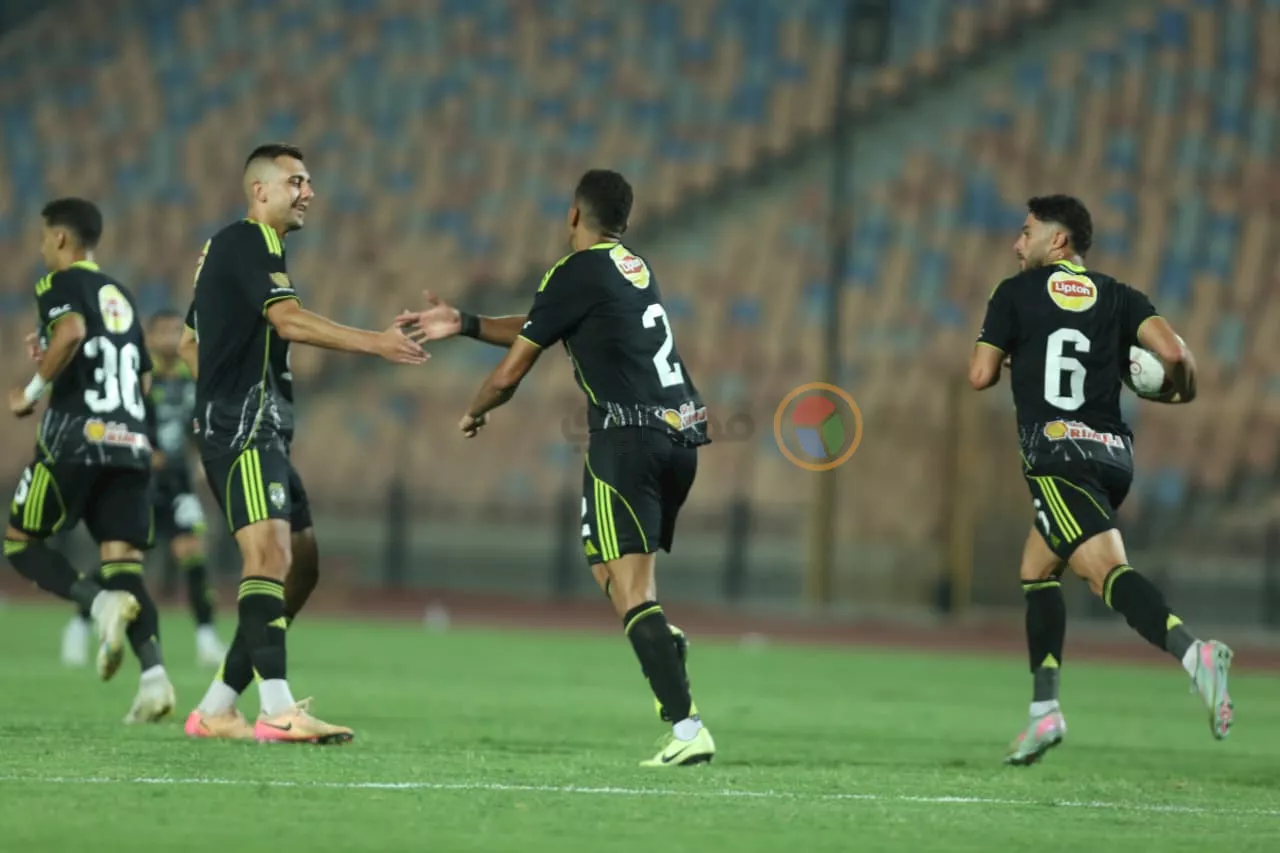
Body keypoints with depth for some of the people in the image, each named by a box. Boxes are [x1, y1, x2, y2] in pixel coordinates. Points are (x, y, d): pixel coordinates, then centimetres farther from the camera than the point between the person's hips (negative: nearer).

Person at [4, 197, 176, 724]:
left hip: (76, 437, -6)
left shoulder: (61, 284, 1)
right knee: (122, 562, 0)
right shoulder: (121, 297, 24)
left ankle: (101, 603, -19)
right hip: (132, 442, 6)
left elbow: (72, 330, -21)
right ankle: (154, 675, -22)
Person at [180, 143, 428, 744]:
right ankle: (278, 709, -33)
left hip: (261, 431, 11)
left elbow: (188, 343, 29)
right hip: (242, 430, -11)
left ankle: (216, 709, 10)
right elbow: (289, 320, -24)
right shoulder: (248, 242, -9)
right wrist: (375, 343, -28)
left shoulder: (229, 248, 23)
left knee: (303, 560, 9)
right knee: (270, 552, -22)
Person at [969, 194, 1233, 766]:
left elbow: (981, 375, 2)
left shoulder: (1016, 294, 6)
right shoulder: (1118, 297, 14)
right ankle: (1044, 711, 15)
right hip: (1113, 455, 6)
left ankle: (1192, 651, -48)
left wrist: (1011, 357, 24)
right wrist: (1181, 391, 19)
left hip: (1056, 454, -6)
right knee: (1037, 571, 22)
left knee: (1108, 571, -22)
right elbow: (1173, 351, -3)